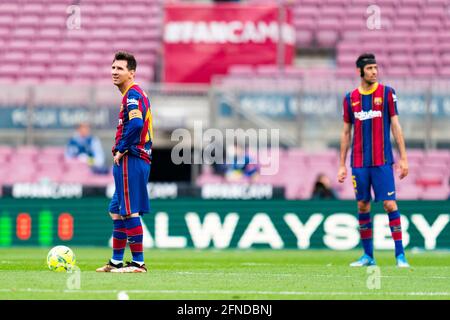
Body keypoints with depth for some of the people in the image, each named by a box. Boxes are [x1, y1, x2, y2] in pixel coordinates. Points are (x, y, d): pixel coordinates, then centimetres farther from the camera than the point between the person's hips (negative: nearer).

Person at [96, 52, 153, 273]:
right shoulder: (136, 94, 19)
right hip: (134, 161, 11)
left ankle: (138, 263, -7)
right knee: (117, 210, 16)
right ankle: (116, 261, 21)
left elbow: (136, 123, -27)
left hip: (131, 161, -11)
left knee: (130, 212, -9)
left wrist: (122, 149, -18)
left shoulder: (132, 94, -12)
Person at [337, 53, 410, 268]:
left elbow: (395, 126, 1)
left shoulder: (387, 93, 2)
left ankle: (400, 255, -7)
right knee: (363, 206, 5)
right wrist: (342, 165, 10)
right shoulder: (350, 98, 8)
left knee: (389, 204, -9)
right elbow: (346, 133, 13)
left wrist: (403, 158, -4)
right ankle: (368, 256, 13)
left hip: (382, 161, -3)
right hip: (359, 163, 3)